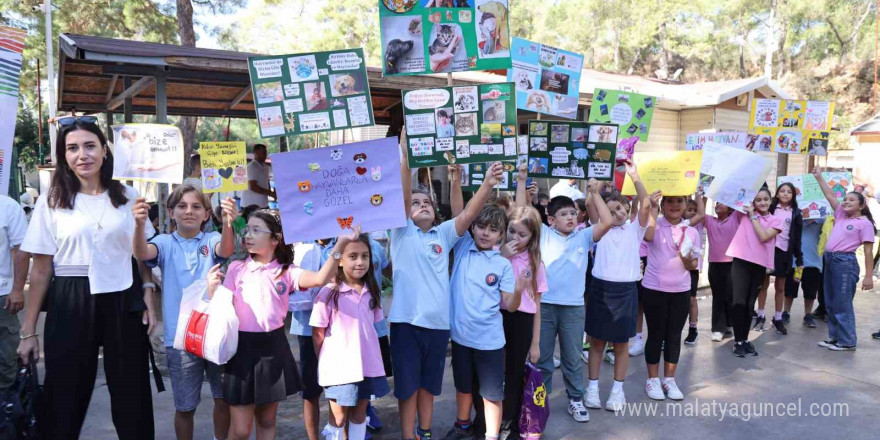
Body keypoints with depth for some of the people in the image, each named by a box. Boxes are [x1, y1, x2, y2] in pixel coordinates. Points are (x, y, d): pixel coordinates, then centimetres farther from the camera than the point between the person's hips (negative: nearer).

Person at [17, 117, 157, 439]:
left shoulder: (128, 196, 4)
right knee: (65, 396, 8)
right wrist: (28, 331, 0)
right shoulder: (51, 202, 1)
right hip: (71, 304, 0)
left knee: (132, 396, 8)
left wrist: (148, 300, -2)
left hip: (123, 300, 1)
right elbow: (41, 270, 1)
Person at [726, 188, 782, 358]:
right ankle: (738, 341, 0)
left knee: (750, 304, 11)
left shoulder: (775, 220, 7)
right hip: (741, 262, -2)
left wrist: (753, 216, -7)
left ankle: (745, 339, 22)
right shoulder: (744, 213, 7)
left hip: (759, 265, 2)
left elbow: (763, 237, -10)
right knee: (739, 302, -8)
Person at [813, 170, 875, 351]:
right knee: (830, 304, 12)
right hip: (830, 260, 8)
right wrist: (819, 177, 17)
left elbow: (868, 251, -9)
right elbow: (830, 196, 19)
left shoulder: (864, 223, -5)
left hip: (845, 262, -7)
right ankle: (835, 336, 21)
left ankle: (847, 342, 6)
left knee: (842, 304, -3)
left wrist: (868, 276, -13)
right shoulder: (841, 216, 13)